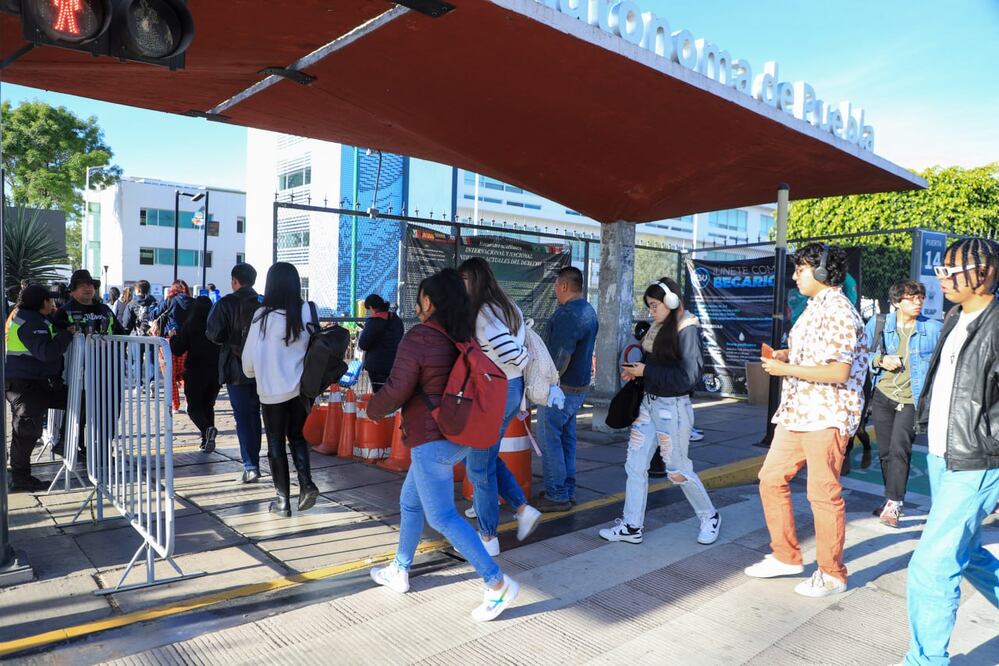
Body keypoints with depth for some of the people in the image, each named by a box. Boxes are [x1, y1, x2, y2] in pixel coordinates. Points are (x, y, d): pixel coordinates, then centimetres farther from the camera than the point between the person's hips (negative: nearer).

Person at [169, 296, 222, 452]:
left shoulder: (189, 325, -9)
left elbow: (177, 350, -4)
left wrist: (173, 337, 13)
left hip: (195, 372, -3)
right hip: (216, 372, 3)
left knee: (194, 407, 8)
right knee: (208, 406, 18)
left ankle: (207, 429, -20)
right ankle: (208, 440, 14)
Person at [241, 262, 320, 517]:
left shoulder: (263, 315, -14)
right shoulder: (306, 311, -8)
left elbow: (250, 355, -5)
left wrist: (252, 373, 15)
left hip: (272, 390, -3)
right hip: (301, 388, 3)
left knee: (276, 443, 10)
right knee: (297, 436, 20)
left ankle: (283, 500, 15)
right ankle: (306, 484, 4)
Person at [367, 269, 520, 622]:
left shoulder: (419, 337, -17)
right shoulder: (465, 337, 7)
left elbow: (396, 390, -17)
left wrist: (373, 408, 2)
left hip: (433, 440, -9)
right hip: (459, 436, 9)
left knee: (442, 517, -2)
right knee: (411, 502, 22)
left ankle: (498, 584, -2)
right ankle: (399, 570, 36)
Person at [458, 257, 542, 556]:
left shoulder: (482, 314, -19)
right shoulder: (509, 308, 9)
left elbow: (510, 353, -28)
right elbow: (517, 349, 10)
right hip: (513, 389, 9)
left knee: (479, 465, 6)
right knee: (487, 457, 24)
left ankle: (488, 538, 18)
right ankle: (523, 509, 23)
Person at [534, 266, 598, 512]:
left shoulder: (567, 314, -22)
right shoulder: (588, 311, 11)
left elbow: (559, 358, -23)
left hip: (561, 388, -10)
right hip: (579, 386, 10)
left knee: (549, 441, -2)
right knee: (567, 439, 17)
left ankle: (557, 496, 4)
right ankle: (568, 490, 25)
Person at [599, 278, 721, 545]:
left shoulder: (686, 331, -15)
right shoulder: (658, 328, 6)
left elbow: (688, 377, -20)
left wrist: (646, 371, -19)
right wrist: (636, 370, -5)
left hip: (672, 408, -7)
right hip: (649, 403, 7)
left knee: (678, 470, 7)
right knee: (635, 465, 6)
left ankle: (709, 517, 31)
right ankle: (631, 526, 16)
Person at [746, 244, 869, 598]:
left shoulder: (837, 310, -16)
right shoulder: (815, 307, 16)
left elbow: (839, 372, -23)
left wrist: (787, 369, -17)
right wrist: (788, 355, 9)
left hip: (826, 417, -10)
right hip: (797, 412, 10)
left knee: (823, 494, 0)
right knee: (771, 479, 11)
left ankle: (832, 574, 16)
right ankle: (786, 556, 25)